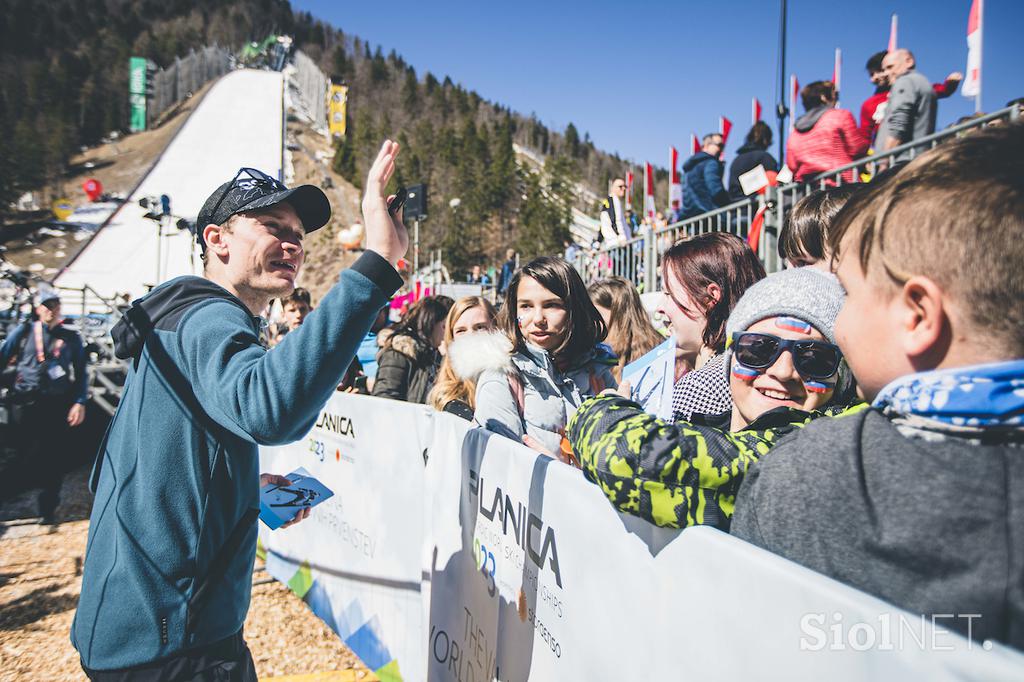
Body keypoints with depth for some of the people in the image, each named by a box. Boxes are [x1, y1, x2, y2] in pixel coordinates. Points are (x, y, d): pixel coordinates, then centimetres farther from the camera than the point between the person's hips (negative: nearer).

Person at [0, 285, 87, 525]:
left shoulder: (71, 337, 9)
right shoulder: (24, 331, 8)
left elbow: (81, 373, 8)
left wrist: (80, 402, -3)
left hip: (59, 404, 0)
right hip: (26, 403, 0)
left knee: (54, 458, 2)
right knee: (30, 453, 4)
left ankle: (48, 506, 16)